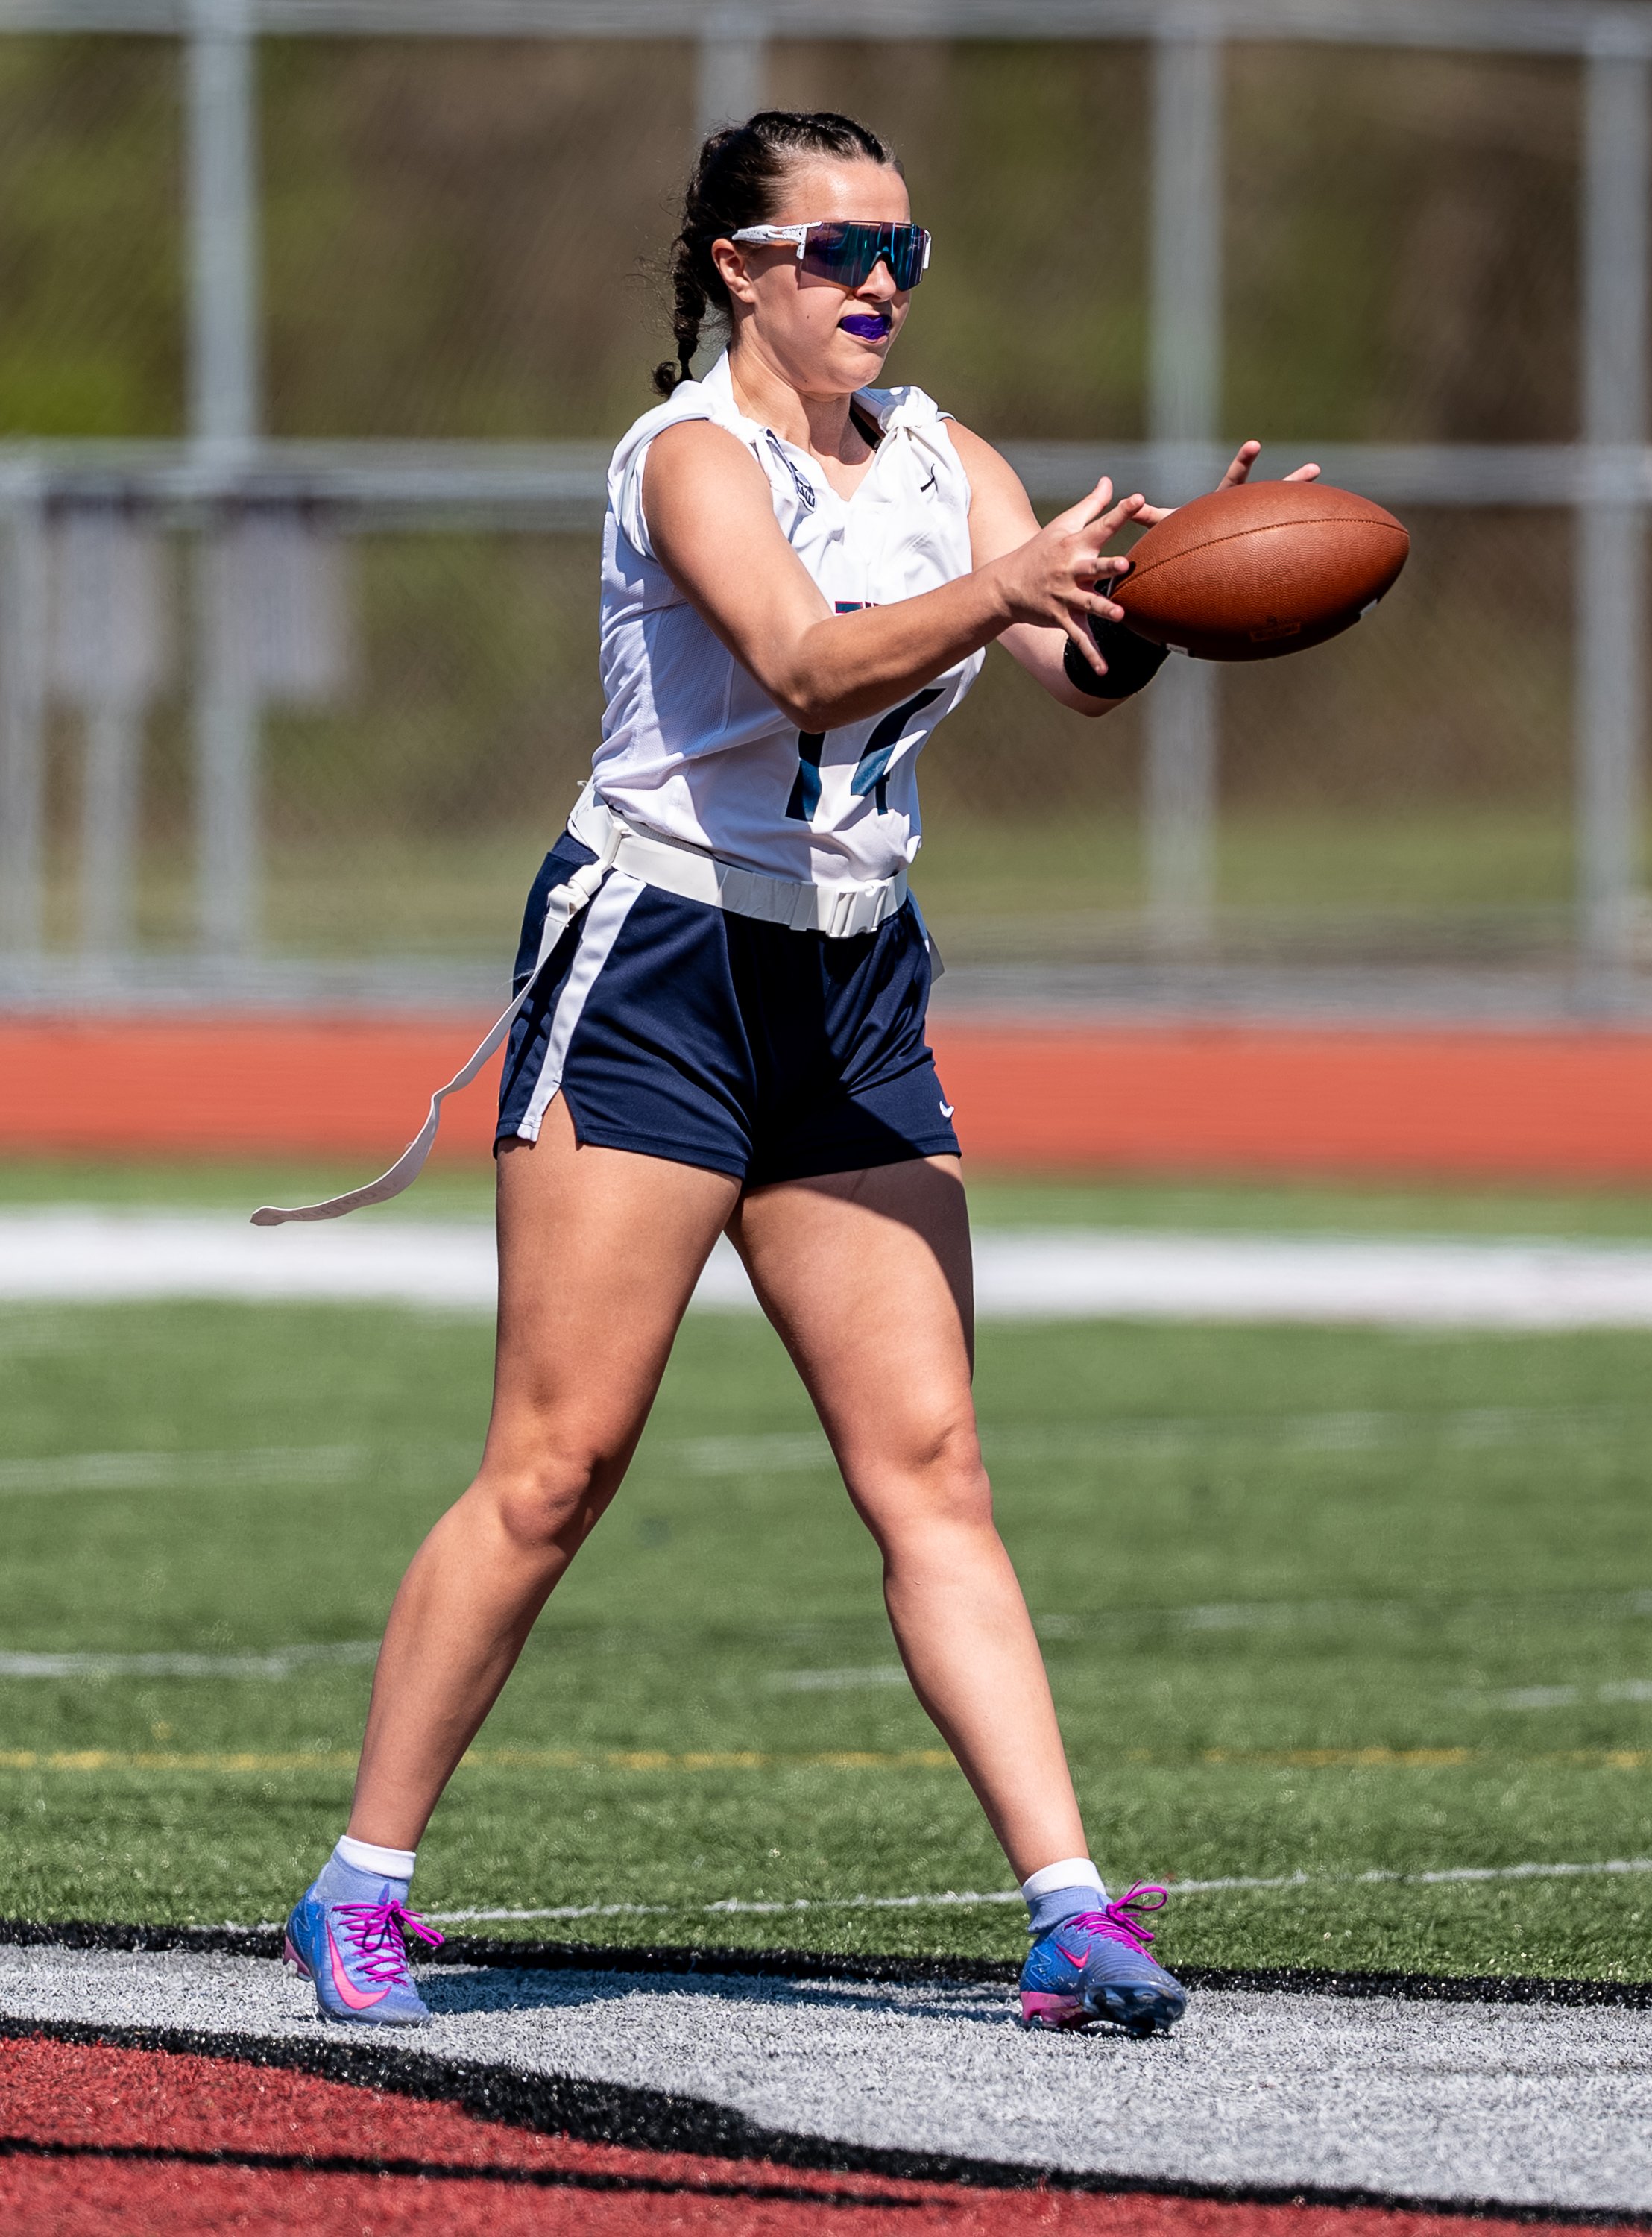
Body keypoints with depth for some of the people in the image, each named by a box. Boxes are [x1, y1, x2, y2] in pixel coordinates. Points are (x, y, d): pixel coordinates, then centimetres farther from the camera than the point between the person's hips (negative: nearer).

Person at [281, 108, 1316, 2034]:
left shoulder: (941, 463, 9)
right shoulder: (692, 456, -11)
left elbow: (1088, 672, -4)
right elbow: (810, 663, -28)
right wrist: (1009, 590, -43)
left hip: (854, 1004, 6)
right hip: (652, 970, -6)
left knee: (929, 1464, -1)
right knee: (556, 1466, -6)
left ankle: (1071, 1910, -7)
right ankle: (361, 1889, 4)